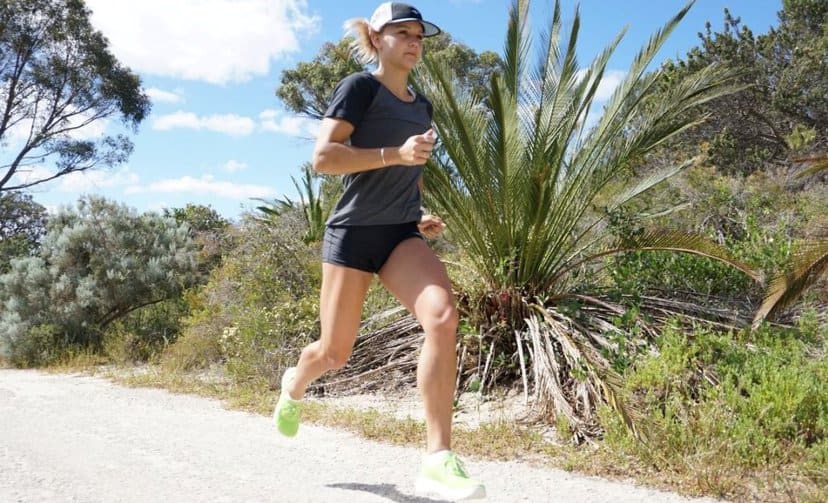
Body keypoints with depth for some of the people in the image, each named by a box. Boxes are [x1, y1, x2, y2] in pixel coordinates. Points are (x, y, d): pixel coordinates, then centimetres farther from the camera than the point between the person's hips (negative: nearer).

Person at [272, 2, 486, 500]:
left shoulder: (422, 105, 16)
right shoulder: (359, 87, -3)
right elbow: (323, 156, -15)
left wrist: (421, 215, 13)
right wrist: (396, 153, -22)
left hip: (403, 234, 5)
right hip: (354, 232, -4)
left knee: (443, 315, -24)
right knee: (335, 353, 3)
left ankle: (438, 460, -23)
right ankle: (295, 385, 42)